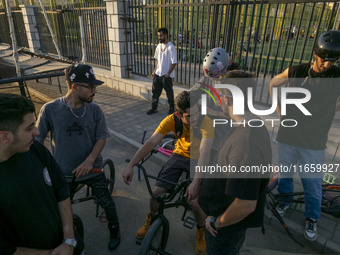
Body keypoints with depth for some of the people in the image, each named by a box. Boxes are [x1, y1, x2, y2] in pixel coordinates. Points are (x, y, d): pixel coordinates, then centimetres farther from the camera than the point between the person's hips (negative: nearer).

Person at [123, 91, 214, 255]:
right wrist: (130, 165, -31)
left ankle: (200, 230, 19)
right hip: (180, 155, 3)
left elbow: (205, 152, -41)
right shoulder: (172, 120, -22)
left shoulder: (206, 123, -30)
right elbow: (151, 143, -24)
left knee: (196, 202, -17)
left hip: (198, 160, -2)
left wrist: (196, 181, -55)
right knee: (156, 192, -8)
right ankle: (151, 219, 27)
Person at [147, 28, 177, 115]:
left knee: (169, 92, 8)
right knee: (155, 91, 11)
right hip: (157, 74, 6)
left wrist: (168, 74, -18)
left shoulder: (171, 47, -15)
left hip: (166, 76, -6)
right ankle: (154, 108, 24)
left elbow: (174, 63, -16)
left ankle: (171, 108, 27)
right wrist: (155, 70, 11)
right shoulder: (159, 46, 8)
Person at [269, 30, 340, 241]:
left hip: (314, 142, -1)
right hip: (288, 136, 2)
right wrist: (279, 110, 5)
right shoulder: (296, 72, -4)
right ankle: (284, 201, 44)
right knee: (284, 173, 18)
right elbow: (272, 84, 11)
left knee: (312, 183, 9)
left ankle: (312, 218, 33)